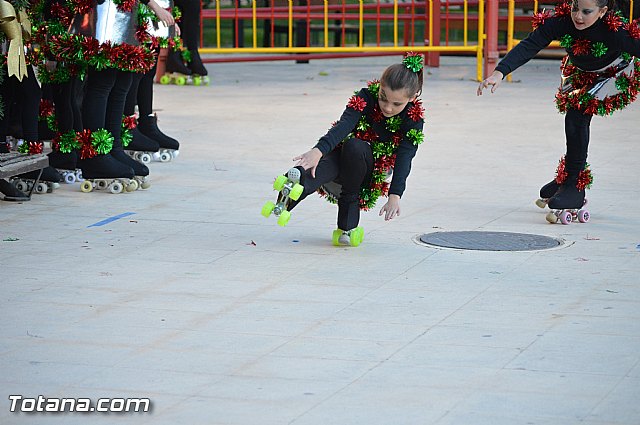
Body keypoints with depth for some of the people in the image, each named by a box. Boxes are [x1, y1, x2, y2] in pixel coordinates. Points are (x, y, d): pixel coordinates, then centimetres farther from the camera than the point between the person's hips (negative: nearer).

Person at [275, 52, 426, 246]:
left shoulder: (414, 120, -12)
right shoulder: (366, 97, -14)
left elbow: (403, 159, -23)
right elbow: (343, 126, -30)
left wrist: (395, 196, -40)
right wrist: (318, 151, -50)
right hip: (341, 156, 0)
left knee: (354, 147, -36)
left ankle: (347, 225, -27)